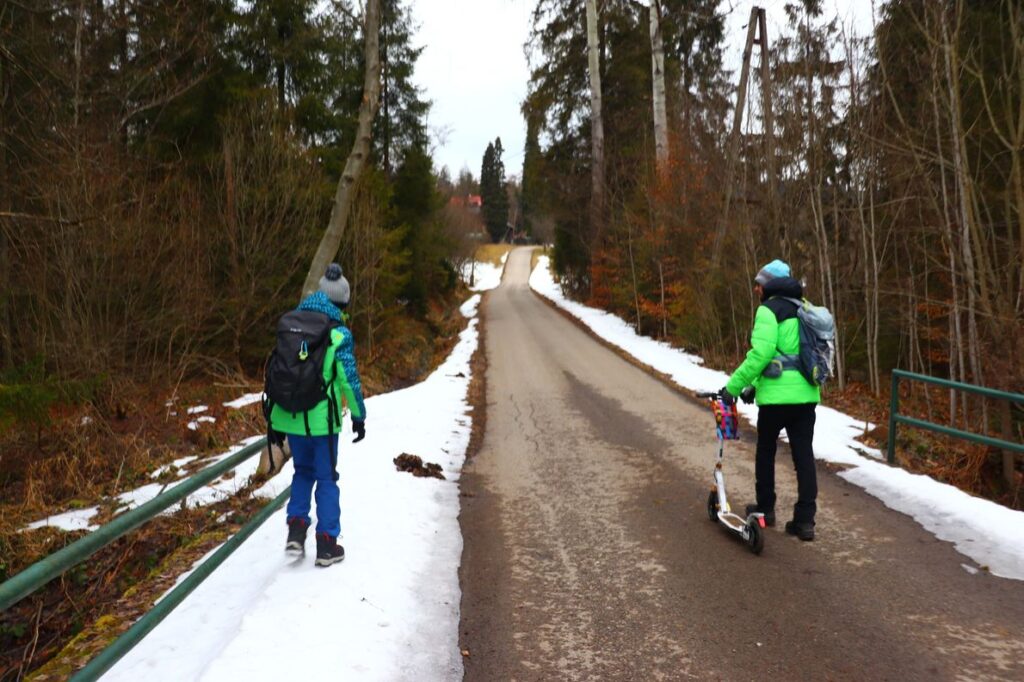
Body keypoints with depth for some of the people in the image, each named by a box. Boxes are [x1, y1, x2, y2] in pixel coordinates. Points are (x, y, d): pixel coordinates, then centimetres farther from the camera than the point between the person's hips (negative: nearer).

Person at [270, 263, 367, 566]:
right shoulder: (339, 334, -12)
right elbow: (349, 378, -10)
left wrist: (274, 415, 17)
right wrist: (359, 416, 1)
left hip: (290, 416, 4)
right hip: (321, 418, -4)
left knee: (303, 471, 23)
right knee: (326, 478, 10)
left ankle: (296, 526, 12)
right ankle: (326, 543, 14)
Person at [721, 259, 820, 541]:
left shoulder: (769, 309, -7)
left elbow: (761, 353, -19)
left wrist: (734, 386, -12)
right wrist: (756, 385, 22)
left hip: (777, 396, -6)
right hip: (806, 394, 6)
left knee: (765, 451, 13)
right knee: (804, 455, 7)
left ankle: (765, 508, 25)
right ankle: (805, 520, 8)